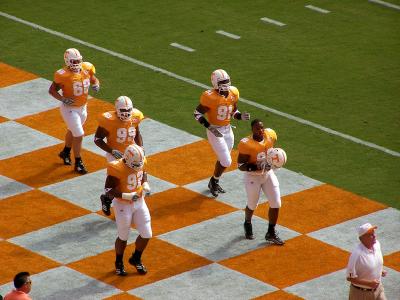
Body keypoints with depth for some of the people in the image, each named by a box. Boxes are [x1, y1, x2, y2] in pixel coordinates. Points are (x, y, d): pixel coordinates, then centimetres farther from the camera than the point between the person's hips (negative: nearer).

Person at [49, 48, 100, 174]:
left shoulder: (86, 68, -10)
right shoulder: (63, 75, -25)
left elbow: (94, 79, 7)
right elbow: (52, 90, -15)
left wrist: (96, 85, -16)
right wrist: (62, 99, -30)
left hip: (82, 107, 6)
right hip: (70, 109, -6)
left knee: (72, 131, 26)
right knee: (79, 135, -4)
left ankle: (65, 152, 51)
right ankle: (78, 163, 12)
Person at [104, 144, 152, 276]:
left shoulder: (140, 163, -9)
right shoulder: (116, 170, -28)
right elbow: (109, 192, -23)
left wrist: (145, 185, -5)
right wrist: (127, 196, -31)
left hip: (139, 202, 6)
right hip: (123, 205, -6)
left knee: (146, 235, 6)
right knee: (123, 237, 9)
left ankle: (136, 259, 32)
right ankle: (119, 263, 35)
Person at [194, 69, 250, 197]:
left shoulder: (233, 93, -4)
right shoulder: (210, 97, -22)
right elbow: (197, 113, -14)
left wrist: (241, 116, -12)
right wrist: (210, 127, -24)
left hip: (228, 129, 6)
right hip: (215, 131, -6)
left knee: (223, 159, 19)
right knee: (226, 161, -7)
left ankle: (214, 183, 40)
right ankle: (214, 182, 18)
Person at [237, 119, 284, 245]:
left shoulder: (270, 135, -12)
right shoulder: (246, 144, -27)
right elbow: (240, 165, -21)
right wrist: (255, 167, -36)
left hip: (268, 173, 5)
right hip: (253, 176, -4)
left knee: (276, 204, 2)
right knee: (252, 205, 13)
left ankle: (271, 233, 20)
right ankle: (247, 224, 47)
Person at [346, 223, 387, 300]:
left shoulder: (377, 244, -6)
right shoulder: (357, 254, -30)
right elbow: (350, 277, -25)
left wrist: (381, 271, 1)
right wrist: (369, 283, -31)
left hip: (378, 289, 6)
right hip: (361, 293, -6)